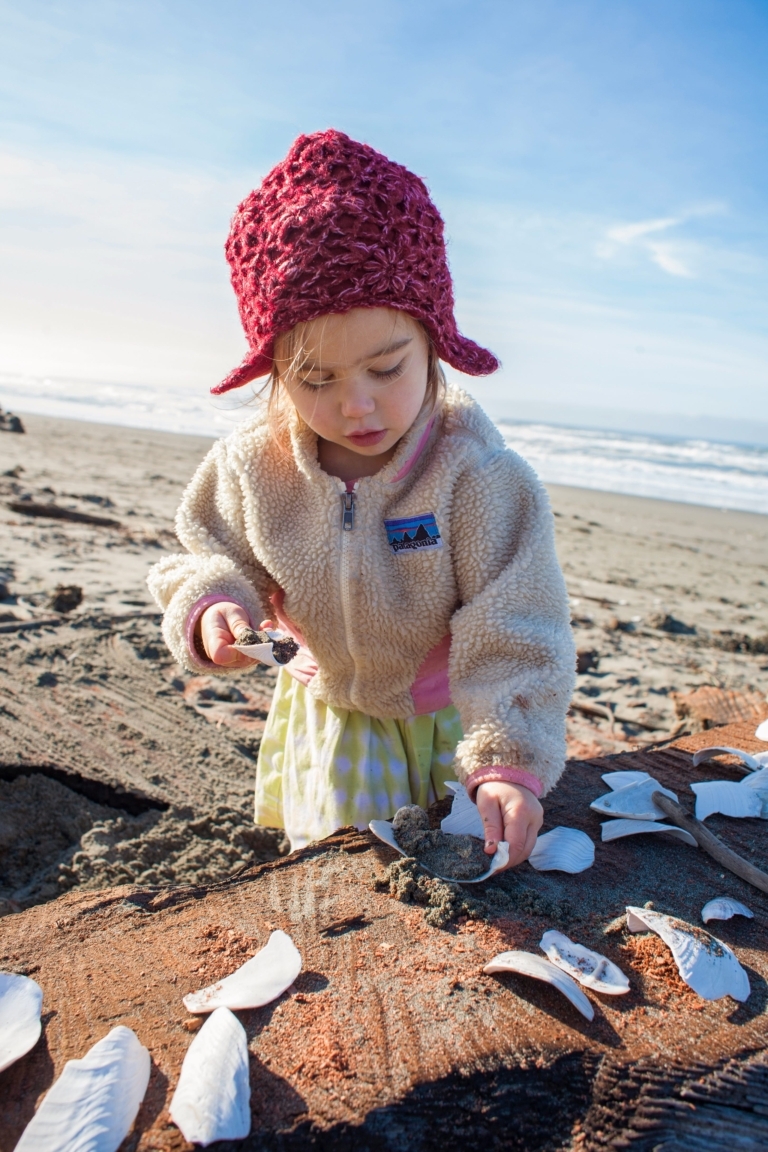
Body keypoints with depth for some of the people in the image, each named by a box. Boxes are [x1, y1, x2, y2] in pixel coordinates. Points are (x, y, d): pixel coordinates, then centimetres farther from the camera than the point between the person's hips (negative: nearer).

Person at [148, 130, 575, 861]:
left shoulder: (477, 474, -27)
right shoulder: (253, 468, -17)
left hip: (456, 716, -1)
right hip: (331, 713, 2)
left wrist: (509, 762, -31)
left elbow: (513, 633, -25)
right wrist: (211, 606, -24)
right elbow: (214, 558, -1)